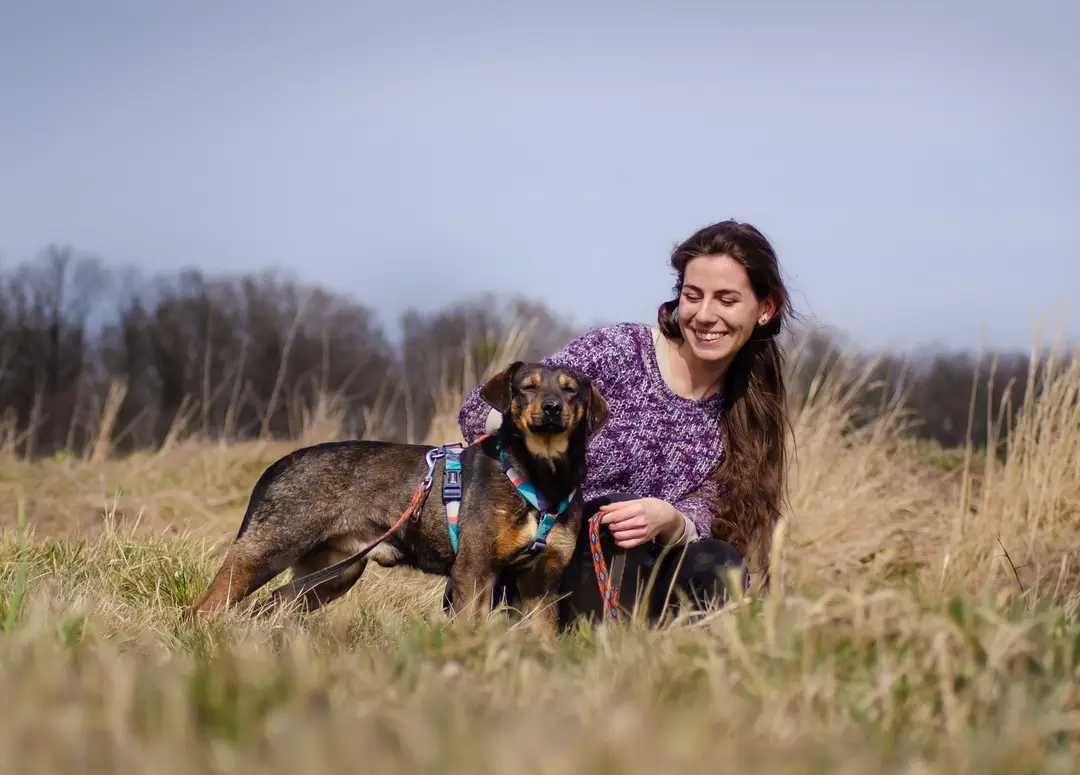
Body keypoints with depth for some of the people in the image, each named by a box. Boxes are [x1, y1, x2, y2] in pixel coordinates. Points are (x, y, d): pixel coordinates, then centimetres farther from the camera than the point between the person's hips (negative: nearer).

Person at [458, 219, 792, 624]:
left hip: (631, 580, 4)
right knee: (618, 513, -33)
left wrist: (668, 521, -31)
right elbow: (477, 412, -10)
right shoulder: (616, 350, -10)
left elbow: (698, 519, -6)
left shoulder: (741, 411, 4)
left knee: (719, 568, -25)